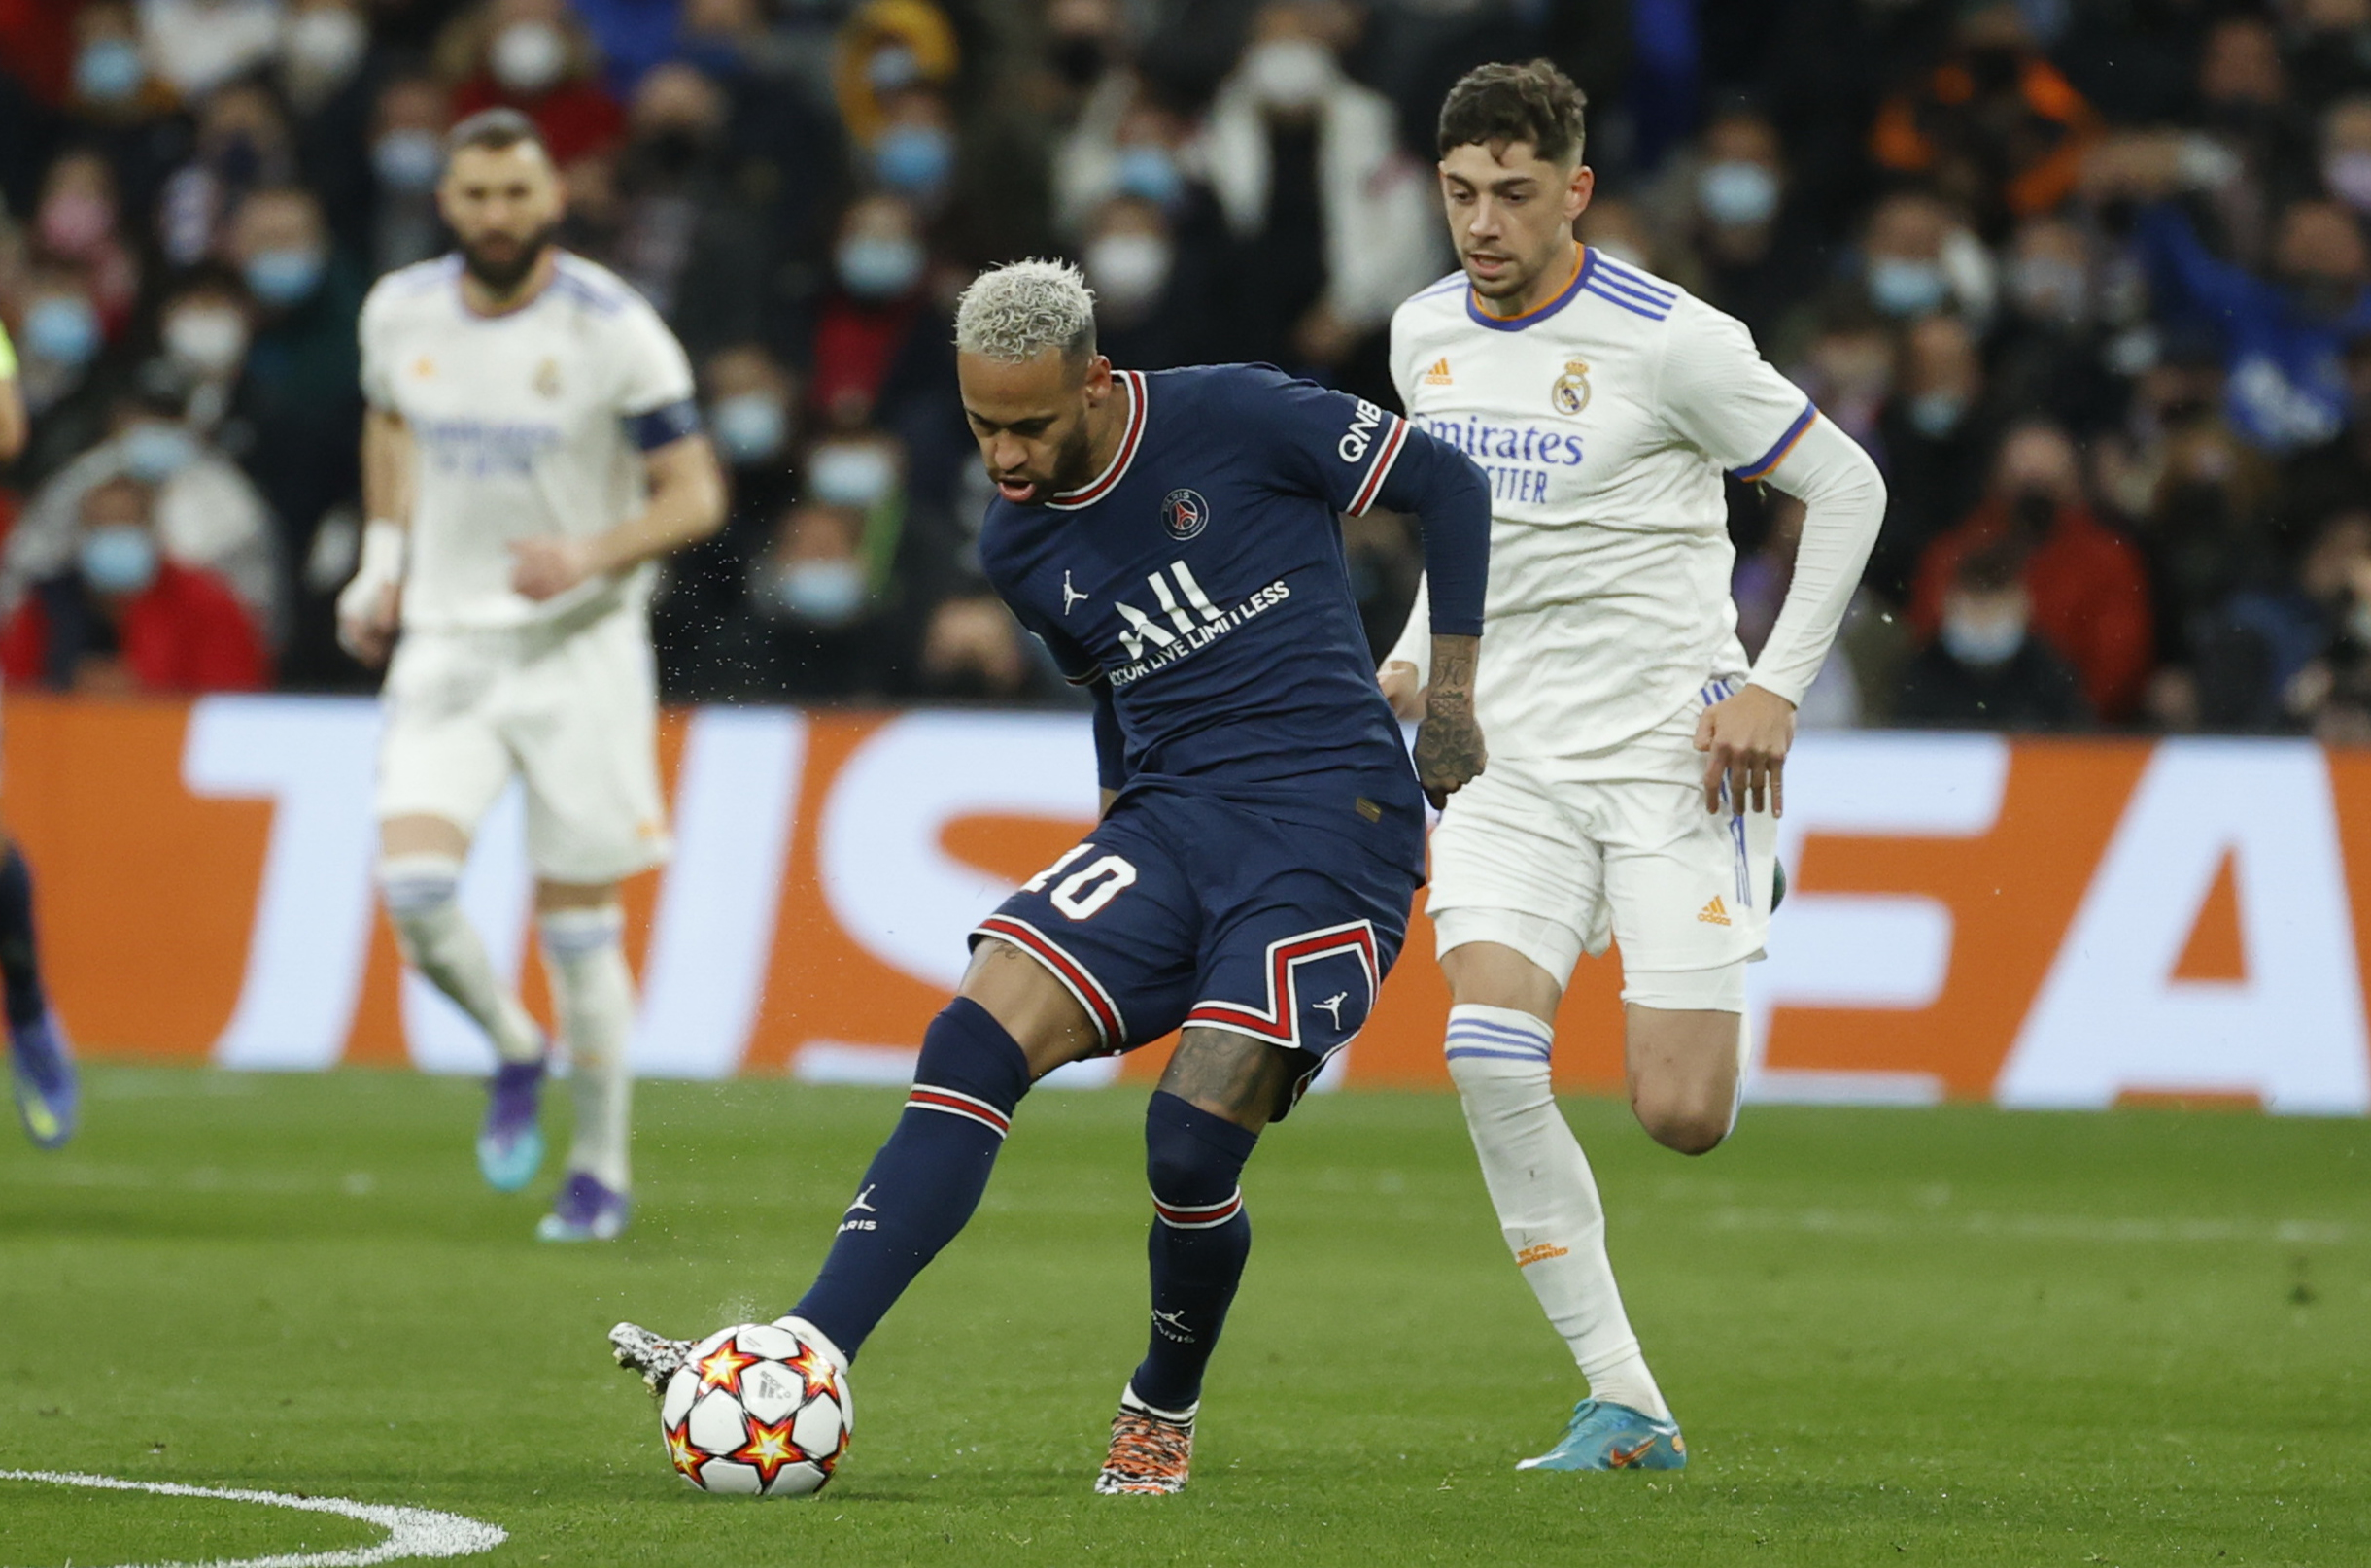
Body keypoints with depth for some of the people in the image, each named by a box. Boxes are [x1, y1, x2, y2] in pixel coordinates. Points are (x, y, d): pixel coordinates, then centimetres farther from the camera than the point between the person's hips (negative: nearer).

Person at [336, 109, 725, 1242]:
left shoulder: (613, 330, -11)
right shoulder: (401, 313, 2)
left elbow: (694, 495, -7)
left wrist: (590, 558, -24)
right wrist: (383, 561, 12)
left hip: (579, 647, -3)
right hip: (445, 645, 3)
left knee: (576, 924, -1)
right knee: (414, 882, -17)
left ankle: (601, 1171, 17)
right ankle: (514, 1052, 12)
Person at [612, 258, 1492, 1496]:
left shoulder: (1234, 419, -9)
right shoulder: (1018, 546, 9)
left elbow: (1446, 485, 1)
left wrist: (1452, 696, 0)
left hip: (1334, 826, -6)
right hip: (1172, 823, 6)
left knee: (1192, 1150, -18)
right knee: (976, 1040, -17)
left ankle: (1163, 1416, 12)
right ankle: (804, 1362, -25)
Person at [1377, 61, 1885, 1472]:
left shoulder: (1667, 341, -12)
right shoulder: (1427, 335, 6)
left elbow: (1846, 487, -4)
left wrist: (1776, 688, -10)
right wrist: (1418, 657, 11)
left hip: (1673, 749, -4)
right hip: (1513, 757, 5)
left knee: (1682, 1117, -10)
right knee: (1490, 1050, -19)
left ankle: (1733, 959, 30)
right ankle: (1626, 1407, -12)